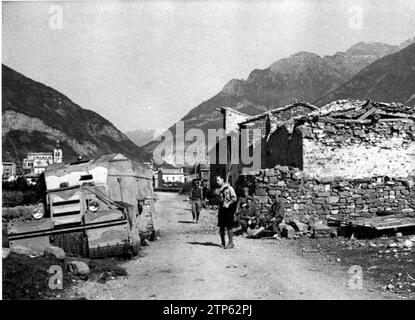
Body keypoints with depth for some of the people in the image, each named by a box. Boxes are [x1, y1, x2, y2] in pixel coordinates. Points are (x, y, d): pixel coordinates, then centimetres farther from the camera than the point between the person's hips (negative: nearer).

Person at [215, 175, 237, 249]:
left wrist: (228, 204, -20)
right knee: (221, 227, 6)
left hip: (229, 209, -6)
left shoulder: (229, 188, -5)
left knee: (229, 226, -6)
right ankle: (223, 242, 17)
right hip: (221, 209, 6)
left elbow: (234, 198, -10)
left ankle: (231, 243, 0)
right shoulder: (219, 190, 15)